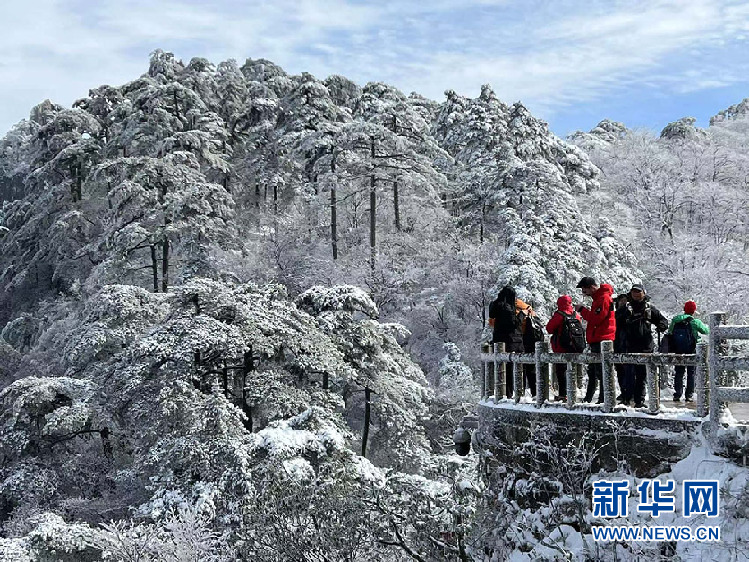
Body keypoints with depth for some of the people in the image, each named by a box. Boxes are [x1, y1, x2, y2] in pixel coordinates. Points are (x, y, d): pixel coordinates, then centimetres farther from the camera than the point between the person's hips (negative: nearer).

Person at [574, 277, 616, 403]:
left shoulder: (603, 298, -14)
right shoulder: (598, 297, 18)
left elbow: (596, 319, -21)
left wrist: (582, 310, -11)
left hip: (601, 340, -11)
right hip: (597, 340, 11)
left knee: (601, 371, -9)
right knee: (592, 370, 17)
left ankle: (603, 399, -7)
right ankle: (588, 399, 27)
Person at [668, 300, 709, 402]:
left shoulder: (675, 320, -1)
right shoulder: (695, 322, -11)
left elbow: (669, 332, 5)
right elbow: (706, 331, 1)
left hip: (677, 351, 3)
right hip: (691, 351, -3)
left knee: (678, 373, 11)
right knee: (691, 373, 8)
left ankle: (677, 394, 7)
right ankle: (689, 395, 6)